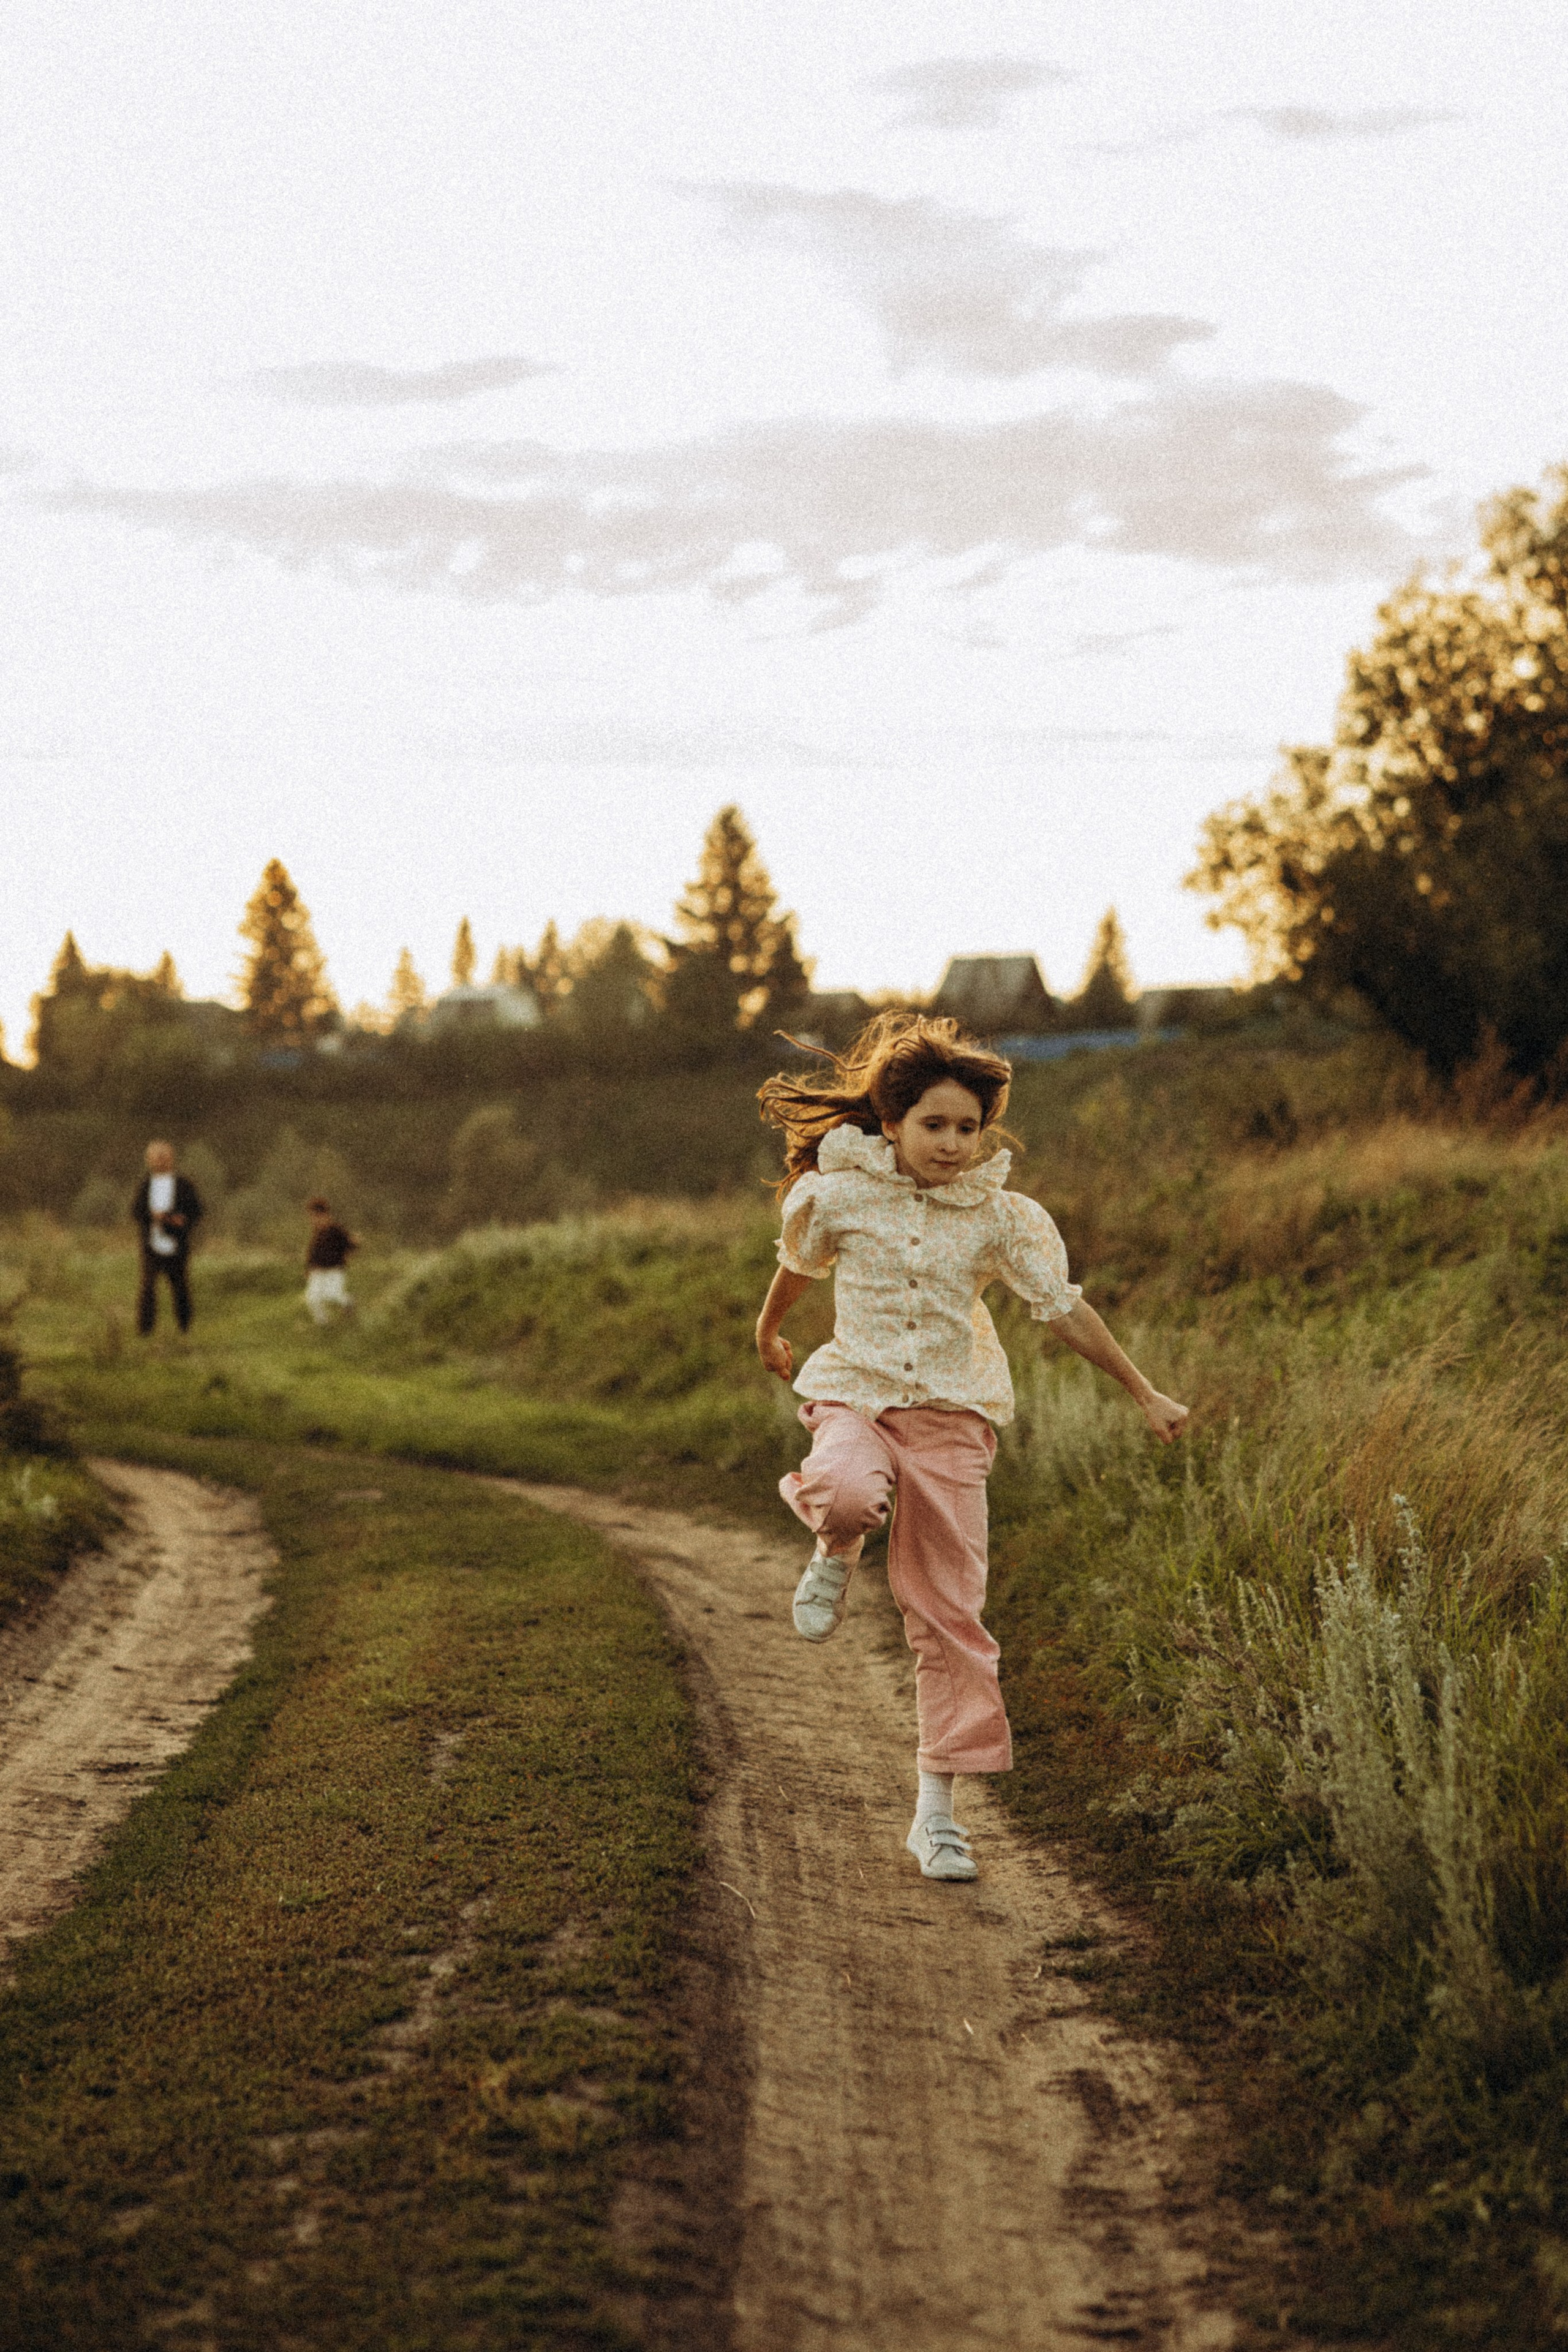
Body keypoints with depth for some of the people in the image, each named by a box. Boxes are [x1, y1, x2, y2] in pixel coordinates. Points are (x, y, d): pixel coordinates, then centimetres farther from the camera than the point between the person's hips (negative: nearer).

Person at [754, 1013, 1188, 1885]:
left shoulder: (1001, 1216, -2)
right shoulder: (839, 1194, -3)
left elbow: (1065, 1308, 3)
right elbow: (799, 1266, 17)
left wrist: (1146, 1395, 4)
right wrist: (770, 1331, 34)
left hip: (953, 1414, 1)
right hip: (858, 1394, -1)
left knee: (949, 1615, 0)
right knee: (852, 1493, -39)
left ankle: (938, 1812, 10)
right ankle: (837, 1555, 0)